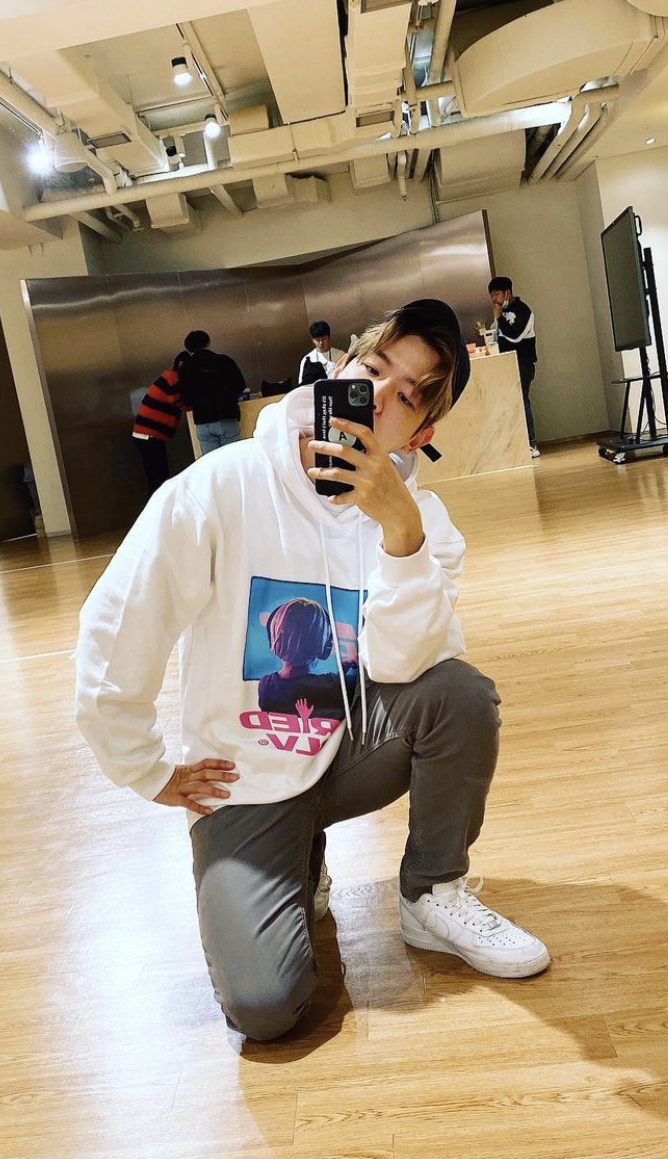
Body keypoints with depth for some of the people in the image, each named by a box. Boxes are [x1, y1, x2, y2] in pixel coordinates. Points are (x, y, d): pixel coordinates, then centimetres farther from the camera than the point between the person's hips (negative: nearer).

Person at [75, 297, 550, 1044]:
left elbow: (401, 665, -23)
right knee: (264, 1005, -18)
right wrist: (153, 775, -5)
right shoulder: (225, 487, -17)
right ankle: (297, 865, 16)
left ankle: (434, 896, -1)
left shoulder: (417, 513, -7)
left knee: (459, 693, -27)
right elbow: (111, 637, -13)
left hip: (351, 751, 3)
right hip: (245, 778, -2)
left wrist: (400, 528, -36)